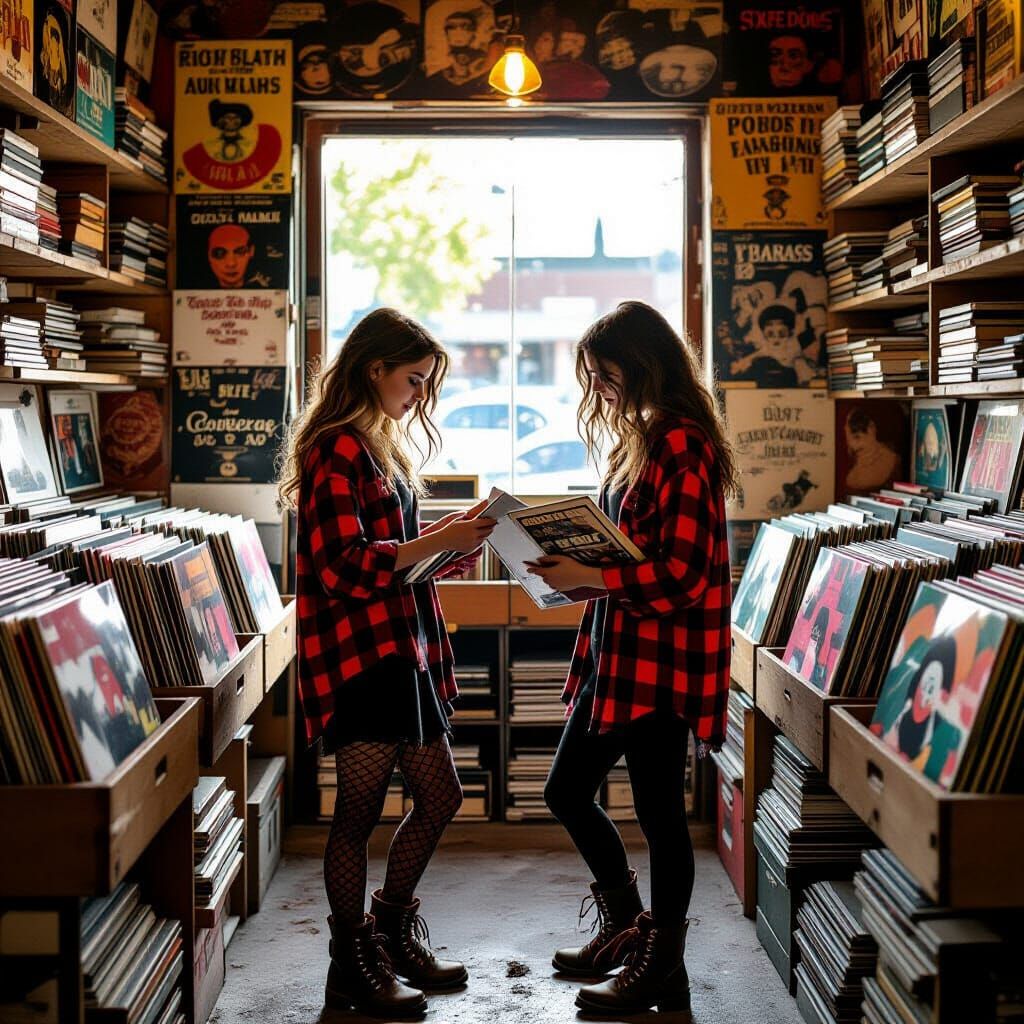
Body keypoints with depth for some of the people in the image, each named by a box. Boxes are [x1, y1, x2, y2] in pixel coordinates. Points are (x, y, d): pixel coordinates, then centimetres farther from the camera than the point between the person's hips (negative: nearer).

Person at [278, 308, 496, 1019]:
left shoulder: (378, 447, 18)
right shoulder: (337, 450, -13)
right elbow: (341, 566, -21)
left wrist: (444, 542, 6)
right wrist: (437, 541, -19)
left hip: (401, 651, 10)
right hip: (360, 656, -10)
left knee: (440, 797, 14)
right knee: (360, 813, 1)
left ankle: (392, 934, 32)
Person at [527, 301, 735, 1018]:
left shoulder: (683, 447, -17)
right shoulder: (643, 441, 13)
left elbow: (682, 571, -22)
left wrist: (589, 576, -20)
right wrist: (574, 567, 5)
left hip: (662, 661, -10)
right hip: (619, 653, 10)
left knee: (658, 810, 3)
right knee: (568, 791, 17)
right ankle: (629, 926, 35)